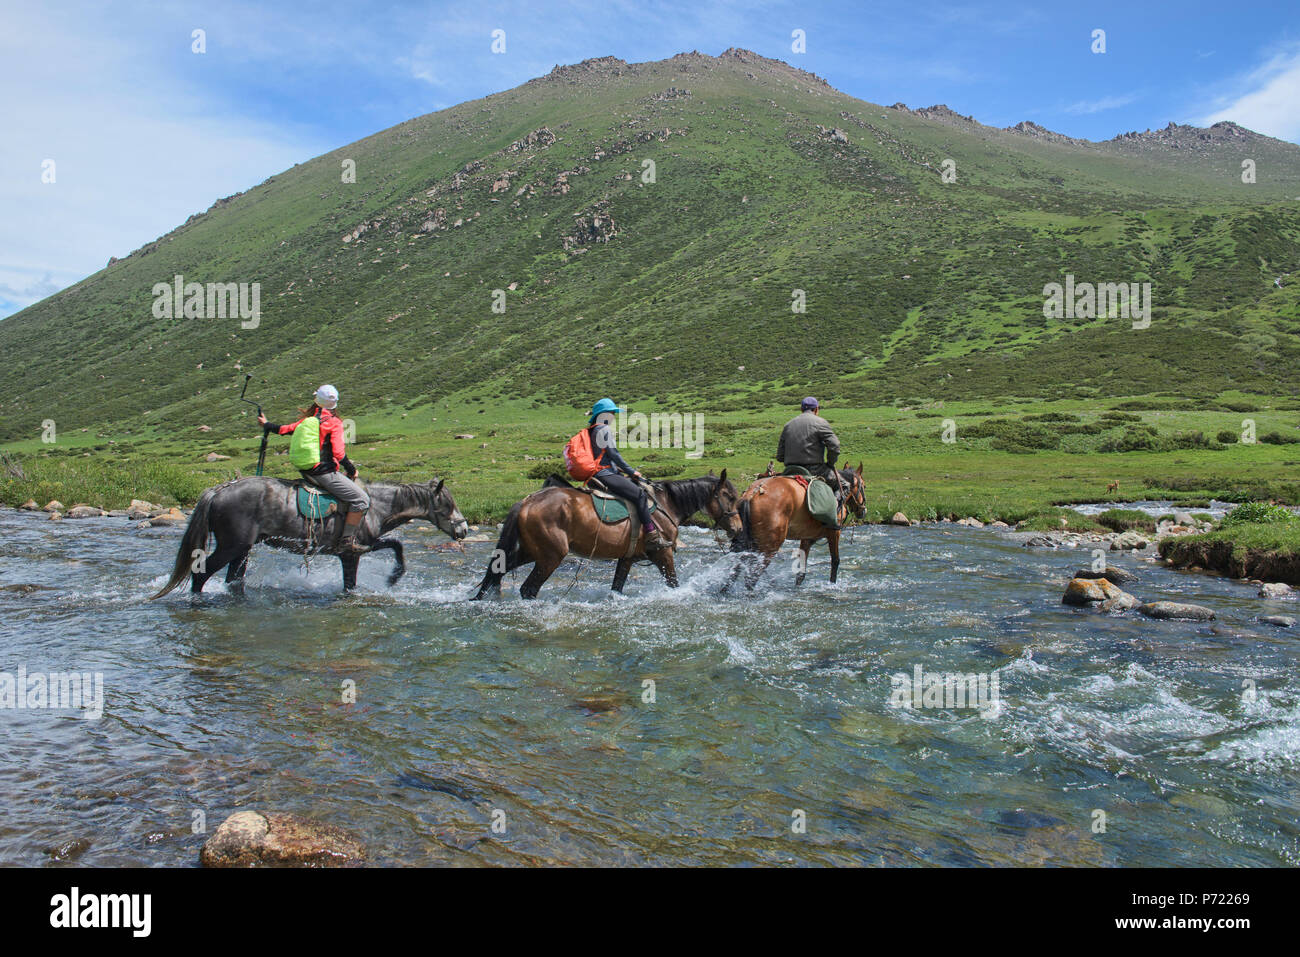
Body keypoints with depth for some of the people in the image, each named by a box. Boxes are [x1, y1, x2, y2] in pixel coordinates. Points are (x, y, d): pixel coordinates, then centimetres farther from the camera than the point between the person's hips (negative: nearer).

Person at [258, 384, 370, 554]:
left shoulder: (308, 419, 8)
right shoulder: (334, 422, -9)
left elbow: (286, 429, 22)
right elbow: (339, 453, -15)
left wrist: (267, 425, 41)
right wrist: (352, 470, 0)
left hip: (306, 472, 8)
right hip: (325, 473, -8)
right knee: (361, 500, -7)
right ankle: (347, 541, -11)